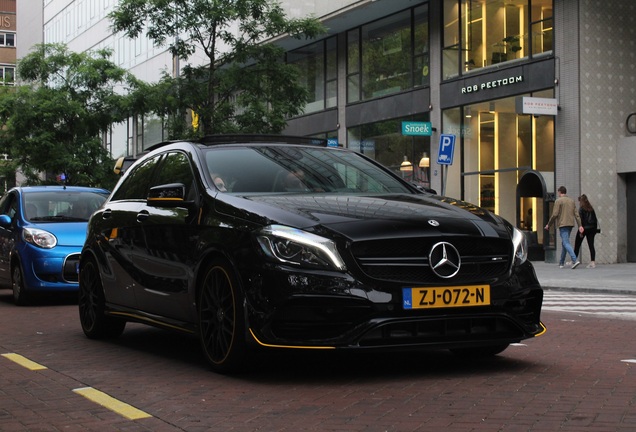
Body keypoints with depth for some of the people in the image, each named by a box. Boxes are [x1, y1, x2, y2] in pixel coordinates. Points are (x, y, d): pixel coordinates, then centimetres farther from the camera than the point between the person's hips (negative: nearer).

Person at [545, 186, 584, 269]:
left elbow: (554, 215, -11)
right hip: (570, 224, 7)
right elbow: (576, 214, 8)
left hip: (562, 224, -7)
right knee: (564, 243, 17)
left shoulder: (558, 201, -5)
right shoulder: (571, 201, 15)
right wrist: (580, 225, 4)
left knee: (566, 243, -12)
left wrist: (548, 224, 0)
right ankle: (561, 262, 21)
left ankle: (575, 260, -27)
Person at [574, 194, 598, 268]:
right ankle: (593, 261, -4)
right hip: (592, 228, 6)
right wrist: (595, 228, 14)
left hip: (584, 228, -6)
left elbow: (581, 220, -13)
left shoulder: (581, 208, -7)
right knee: (591, 245, 3)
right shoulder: (591, 208, 10)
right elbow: (595, 219, 10)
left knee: (577, 245, 6)